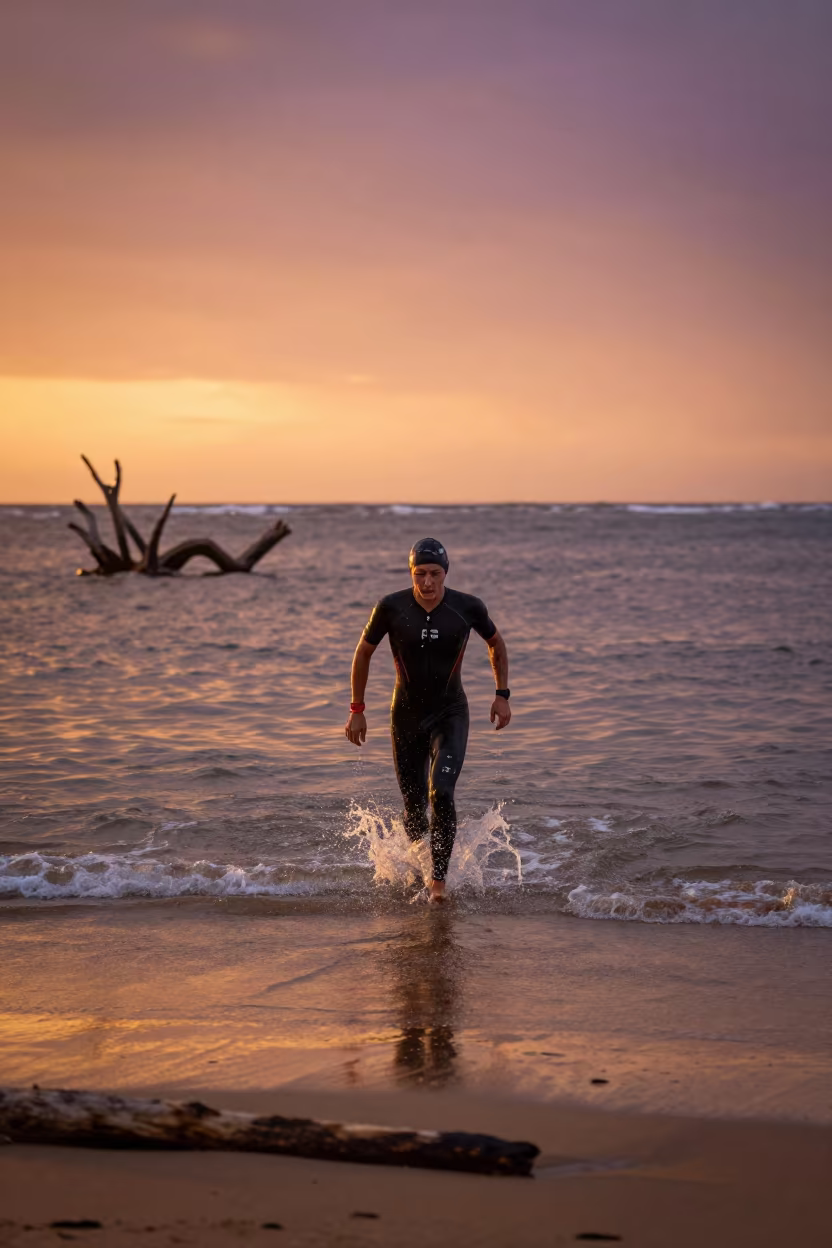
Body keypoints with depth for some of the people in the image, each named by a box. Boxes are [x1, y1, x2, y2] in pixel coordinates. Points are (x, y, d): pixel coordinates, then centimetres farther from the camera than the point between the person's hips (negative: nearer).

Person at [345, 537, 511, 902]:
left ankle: (439, 879, -12)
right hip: (406, 717, 1)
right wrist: (356, 710, 2)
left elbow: (496, 643, 7)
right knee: (414, 808, 6)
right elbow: (363, 653, 1)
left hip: (450, 714, -1)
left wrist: (502, 694, 2)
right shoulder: (391, 608, -14)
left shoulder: (468, 608, -13)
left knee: (442, 793, -22)